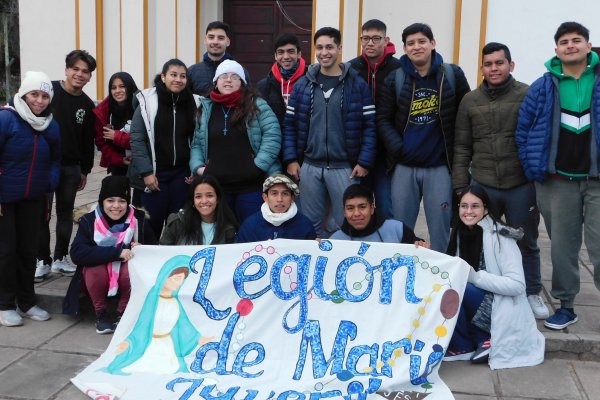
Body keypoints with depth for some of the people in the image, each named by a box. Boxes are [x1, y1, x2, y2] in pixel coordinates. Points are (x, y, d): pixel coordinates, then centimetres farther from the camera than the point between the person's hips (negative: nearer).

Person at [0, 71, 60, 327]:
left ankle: (26, 303, 24)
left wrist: (50, 184, -3)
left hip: (33, 199, 5)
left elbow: (55, 159, 12)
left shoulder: (51, 125, 3)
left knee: (28, 249, 12)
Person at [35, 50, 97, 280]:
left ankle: (60, 258, 22)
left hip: (71, 168, 4)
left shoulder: (87, 105, 5)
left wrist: (85, 171, 13)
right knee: (42, 214, 2)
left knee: (66, 212, 10)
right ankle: (43, 261, 13)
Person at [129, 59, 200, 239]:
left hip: (182, 172, 3)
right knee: (153, 221, 3)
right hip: (155, 173, -2)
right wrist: (146, 172, -11)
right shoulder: (148, 101, -6)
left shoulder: (193, 103, 4)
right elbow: (137, 139, -7)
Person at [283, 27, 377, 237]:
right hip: (309, 166, 2)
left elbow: (370, 126, -3)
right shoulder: (303, 84, 5)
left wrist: (364, 162, -9)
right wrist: (291, 159, -2)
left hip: (345, 168, -2)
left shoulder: (357, 85, -2)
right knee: (310, 225, 11)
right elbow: (289, 124, 6)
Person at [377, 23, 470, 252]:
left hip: (439, 167, -1)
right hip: (404, 167, 2)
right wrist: (397, 147, -13)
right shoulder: (394, 80, 4)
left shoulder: (453, 75, 1)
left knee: (440, 229, 5)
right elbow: (383, 119, 2)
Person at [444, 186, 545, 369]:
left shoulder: (499, 236, -16)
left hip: (501, 311, -6)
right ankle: (480, 338, -4)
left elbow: (517, 285, -21)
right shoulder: (462, 233, 4)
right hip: (479, 302, 7)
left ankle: (464, 346, -6)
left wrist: (474, 276, -27)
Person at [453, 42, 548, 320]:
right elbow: (462, 148, 7)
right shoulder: (470, 100, 6)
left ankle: (532, 294, 28)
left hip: (521, 186, -2)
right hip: (482, 186, 2)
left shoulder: (528, 96, -2)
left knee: (526, 243, 11)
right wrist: (460, 187, 4)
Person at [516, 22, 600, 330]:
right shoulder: (543, 87, 3)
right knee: (562, 248, 11)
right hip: (557, 182, 1)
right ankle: (565, 306, 25)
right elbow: (523, 130, 6)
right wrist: (533, 170, 0)